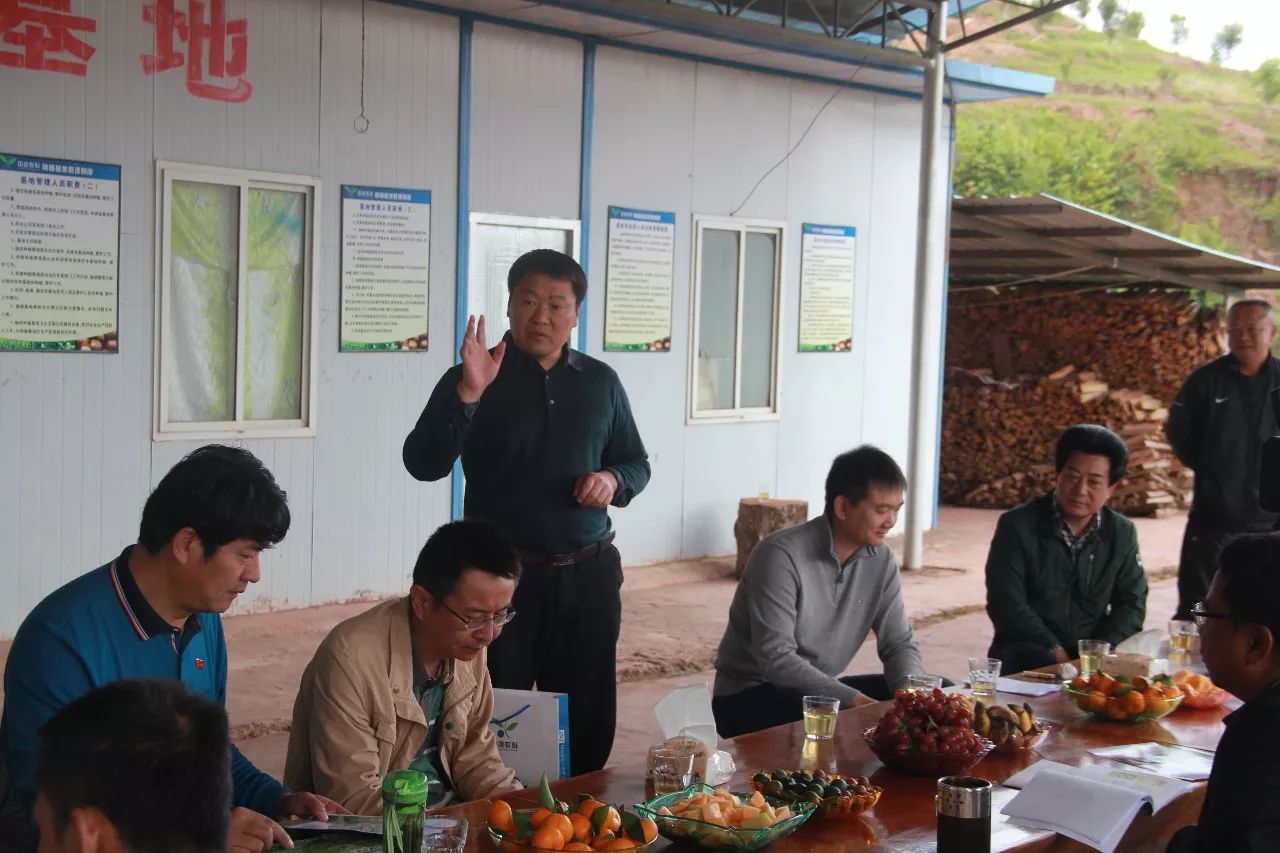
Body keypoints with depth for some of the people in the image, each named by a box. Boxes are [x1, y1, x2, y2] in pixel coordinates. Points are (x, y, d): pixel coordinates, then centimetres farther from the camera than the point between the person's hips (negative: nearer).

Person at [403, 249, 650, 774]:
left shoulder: (600, 382, 9)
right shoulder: (472, 380, -2)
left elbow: (637, 463, 17)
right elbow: (423, 464, -13)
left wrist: (613, 480, -6)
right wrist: (467, 394, -26)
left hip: (589, 575, 3)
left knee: (588, 720, 11)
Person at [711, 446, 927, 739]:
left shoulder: (880, 561, -3)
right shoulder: (781, 556, -24)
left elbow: (899, 643, 1)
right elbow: (776, 659, -28)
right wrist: (853, 700, -33)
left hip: (821, 690, 7)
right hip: (749, 696, -7)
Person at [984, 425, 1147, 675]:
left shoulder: (1122, 534, 7)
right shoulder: (1017, 525, -5)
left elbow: (1131, 604, 7)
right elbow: (1006, 603, -11)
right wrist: (1055, 653, -19)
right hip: (1028, 652, -4)